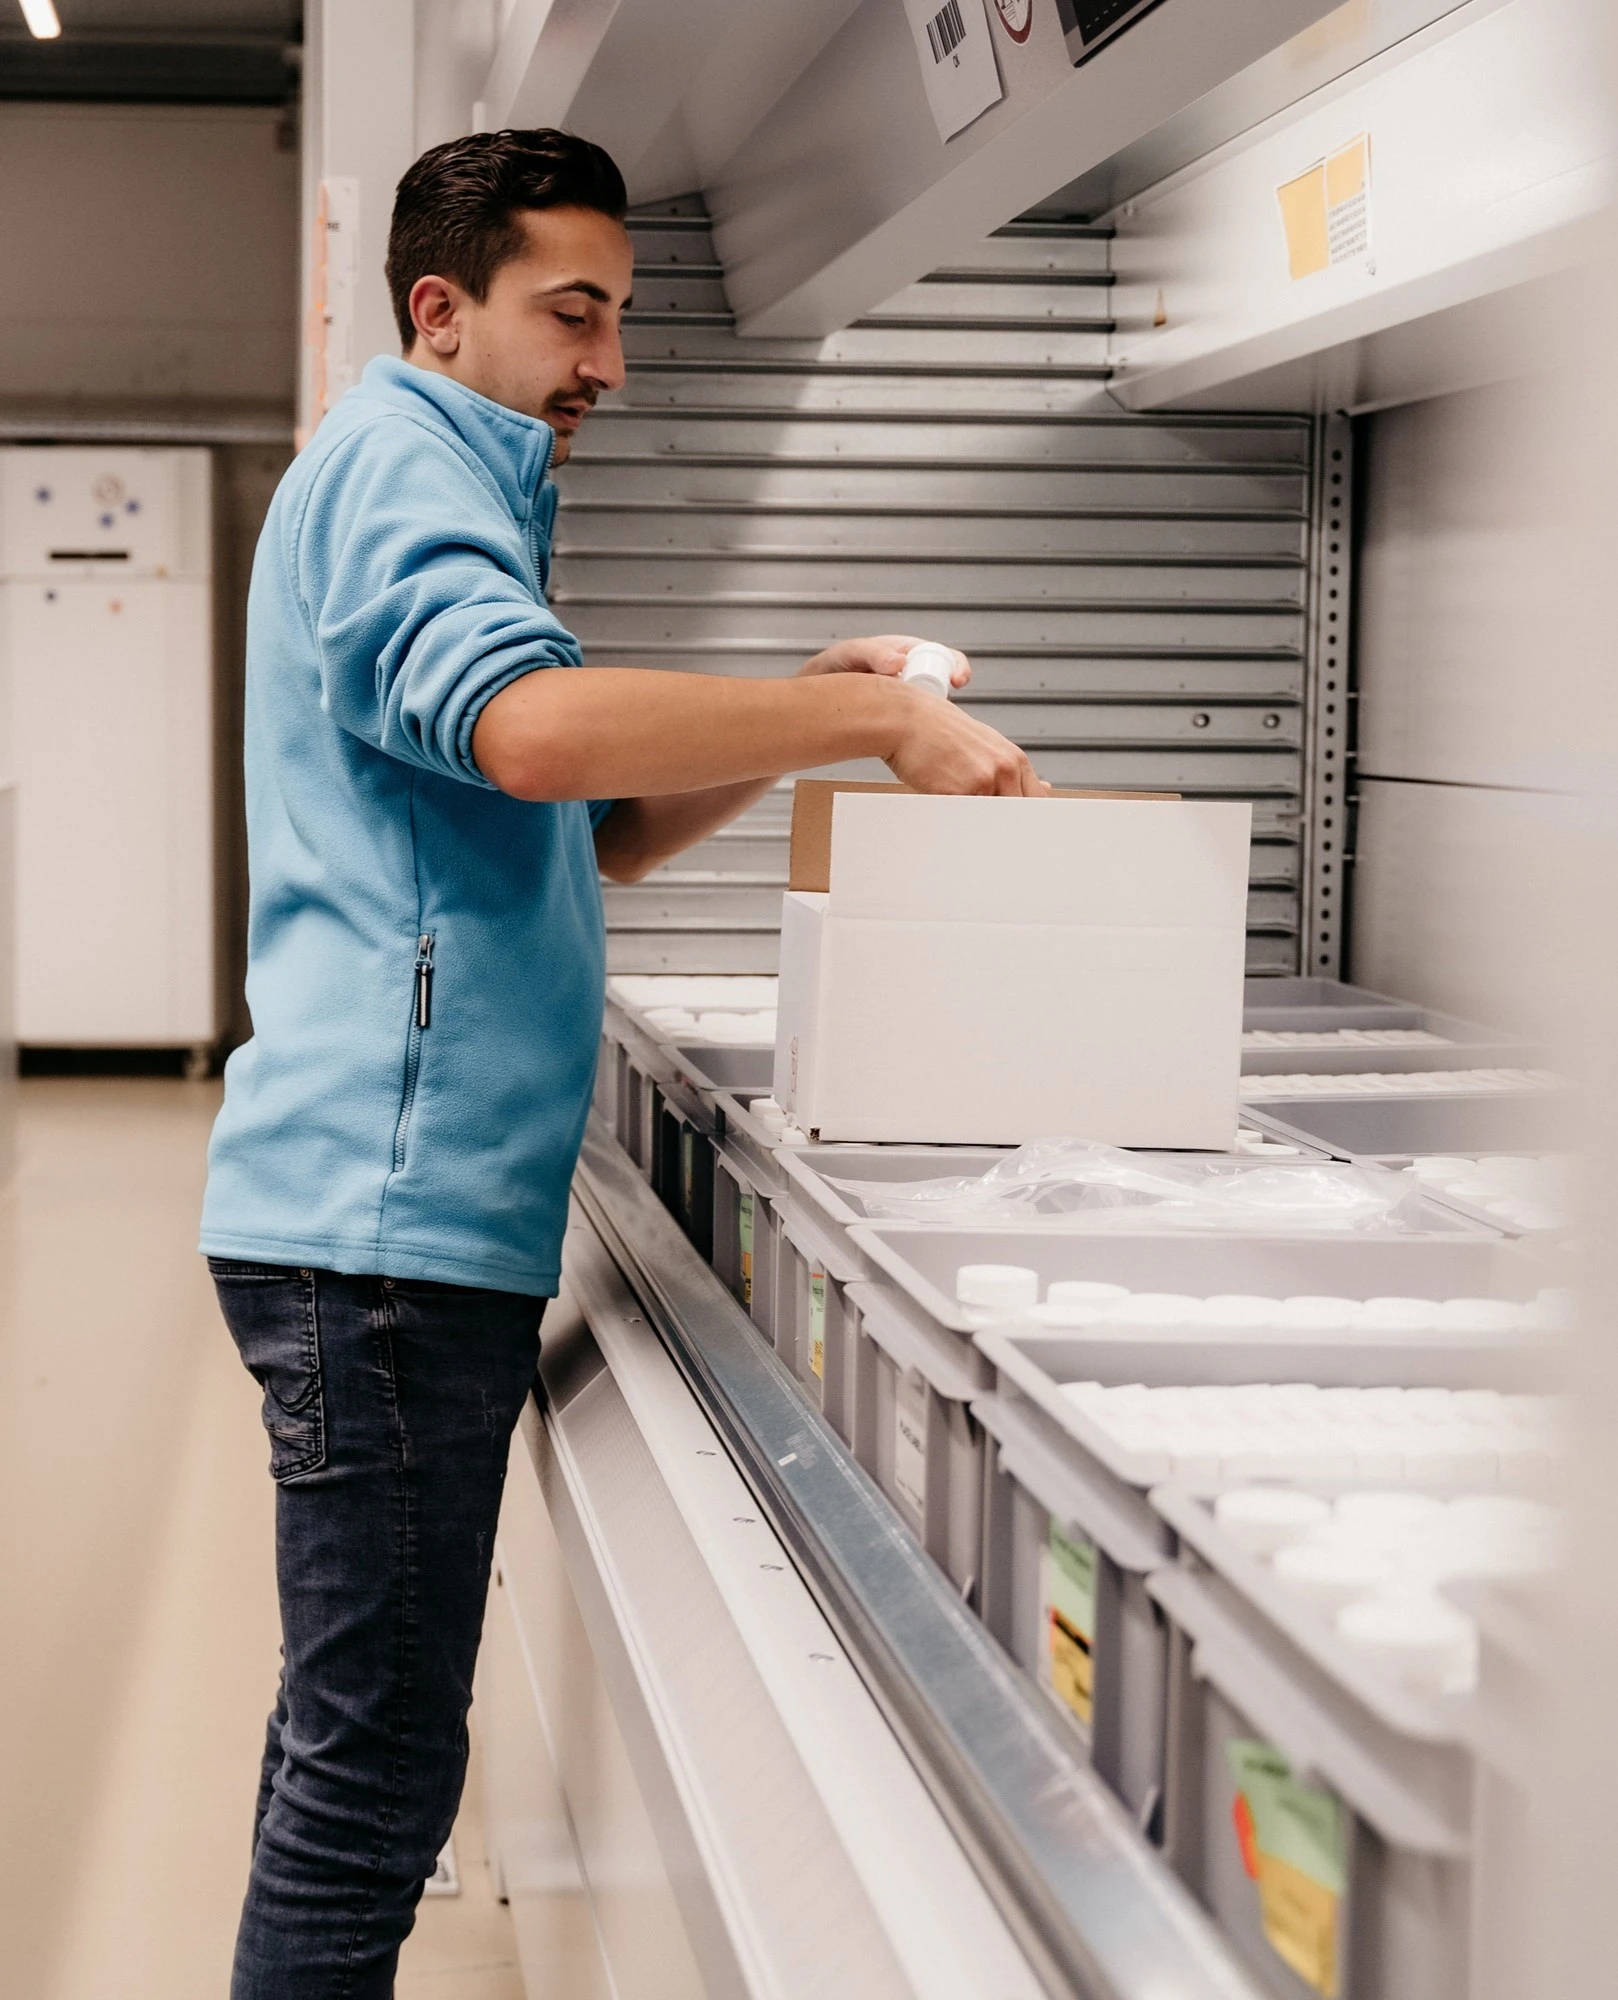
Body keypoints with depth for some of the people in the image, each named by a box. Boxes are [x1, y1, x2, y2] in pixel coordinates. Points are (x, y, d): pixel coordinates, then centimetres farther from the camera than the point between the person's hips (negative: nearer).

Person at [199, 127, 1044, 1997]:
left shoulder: (447, 481, 25)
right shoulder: (397, 457, -8)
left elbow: (596, 835, 26)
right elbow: (533, 724, -29)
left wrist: (797, 720, 10)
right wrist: (873, 718, -22)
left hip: (412, 1207, 11)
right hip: (387, 1210, -11)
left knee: (356, 1732, 16)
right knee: (374, 1760, -7)